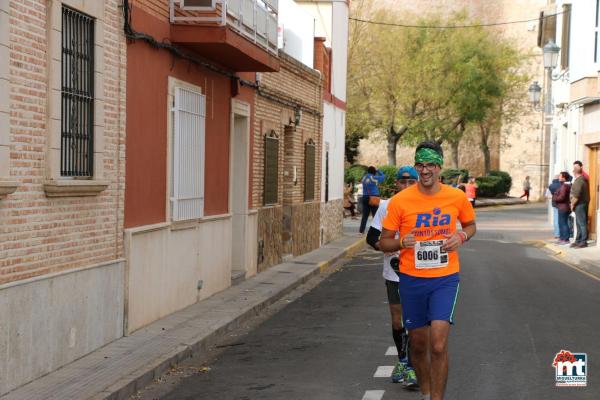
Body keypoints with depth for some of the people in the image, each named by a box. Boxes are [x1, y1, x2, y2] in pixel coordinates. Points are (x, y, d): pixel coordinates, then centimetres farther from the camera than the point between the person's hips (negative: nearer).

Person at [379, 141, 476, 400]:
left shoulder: (458, 197, -3)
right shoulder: (400, 201, -8)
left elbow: (471, 225, 16)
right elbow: (384, 243, -1)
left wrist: (461, 237, -7)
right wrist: (402, 243, -22)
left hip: (445, 279, -1)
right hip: (411, 280, 1)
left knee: (438, 346, -14)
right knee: (418, 345, 14)